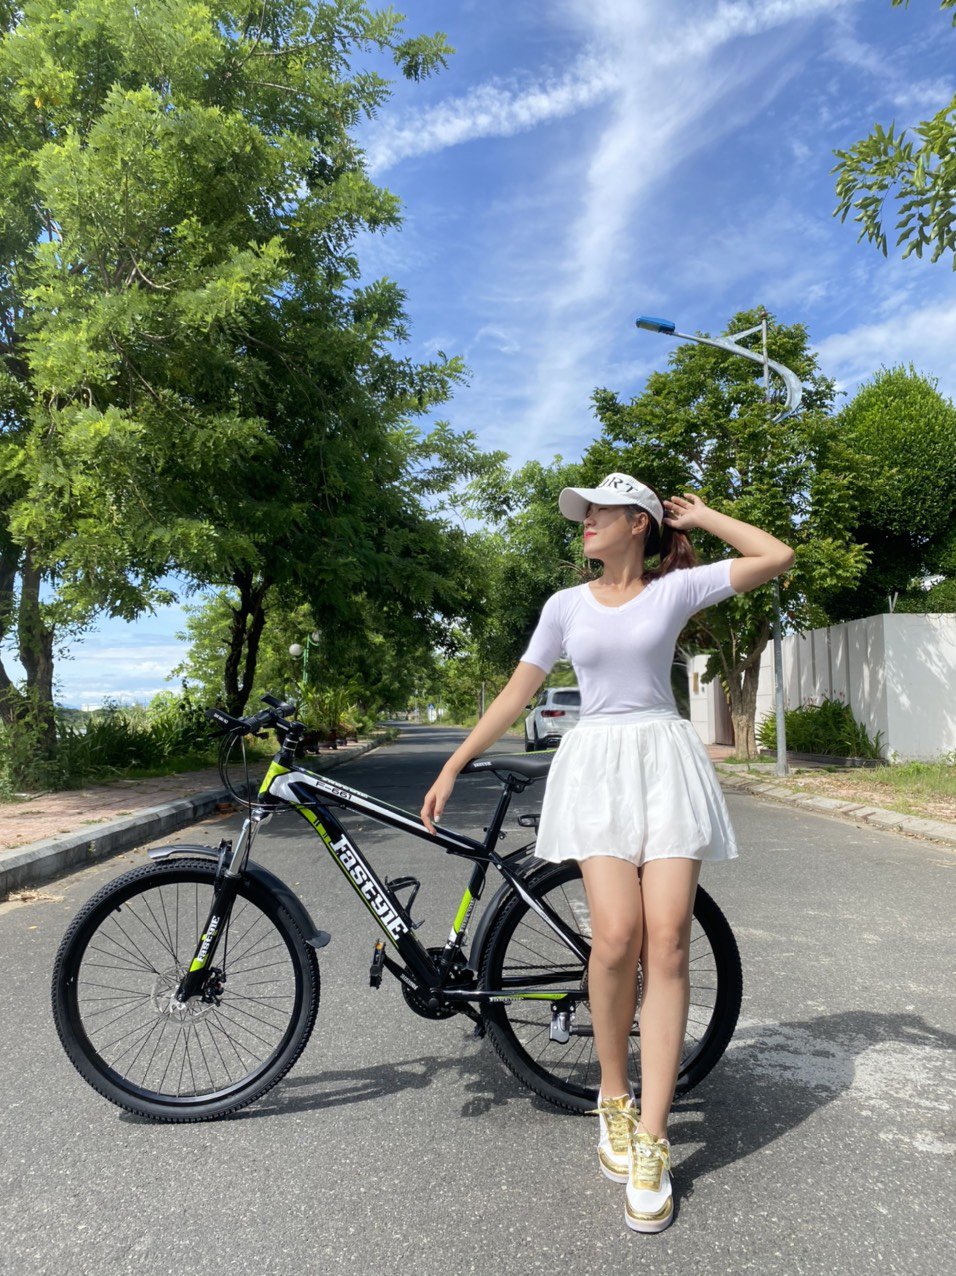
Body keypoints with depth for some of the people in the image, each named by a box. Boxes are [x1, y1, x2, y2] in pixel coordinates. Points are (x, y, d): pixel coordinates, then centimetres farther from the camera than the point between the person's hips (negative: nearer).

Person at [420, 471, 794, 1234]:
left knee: (668, 943, -8)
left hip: (666, 758, 0)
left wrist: (701, 517, 11)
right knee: (617, 936, -14)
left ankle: (650, 1141, 2)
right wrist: (453, 768, 11)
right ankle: (613, 1097, 12)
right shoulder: (567, 605, 11)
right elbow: (517, 693, 13)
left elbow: (777, 557, 1)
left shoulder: (676, 589, 7)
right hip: (596, 763, 1)